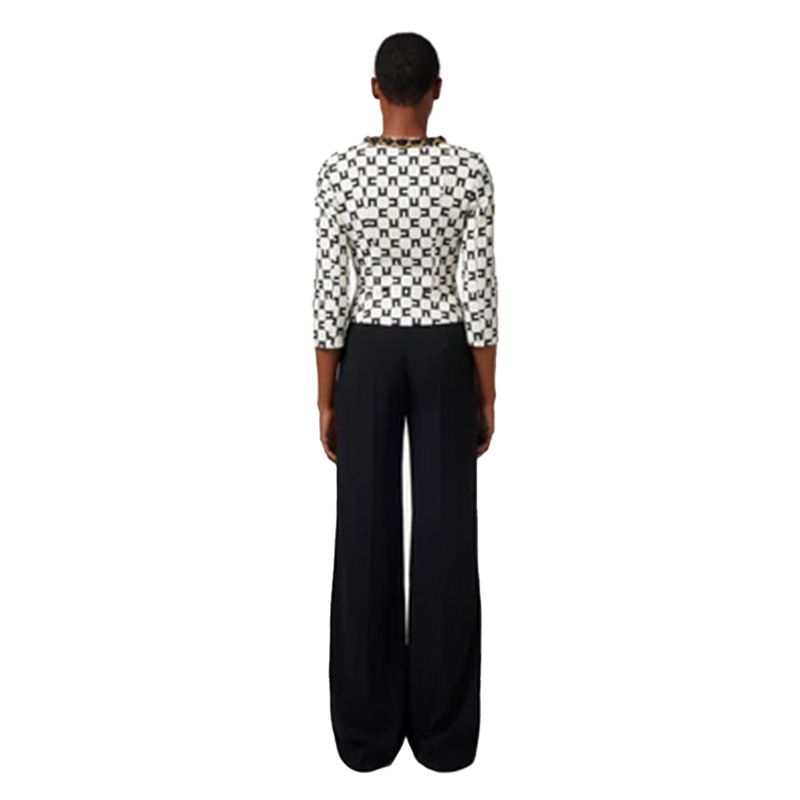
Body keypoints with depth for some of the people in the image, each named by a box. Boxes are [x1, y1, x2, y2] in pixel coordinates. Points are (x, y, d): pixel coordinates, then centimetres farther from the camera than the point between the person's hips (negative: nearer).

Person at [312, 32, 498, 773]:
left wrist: (325, 399, 1)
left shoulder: (339, 169, -5)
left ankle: (367, 732, 17)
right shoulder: (470, 168, -5)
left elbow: (329, 291, -6)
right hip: (443, 355, 0)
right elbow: (479, 290, -6)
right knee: (446, 536, 6)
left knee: (366, 535, 7)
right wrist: (487, 395, 2)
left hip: (369, 354, 0)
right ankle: (444, 734, 17)